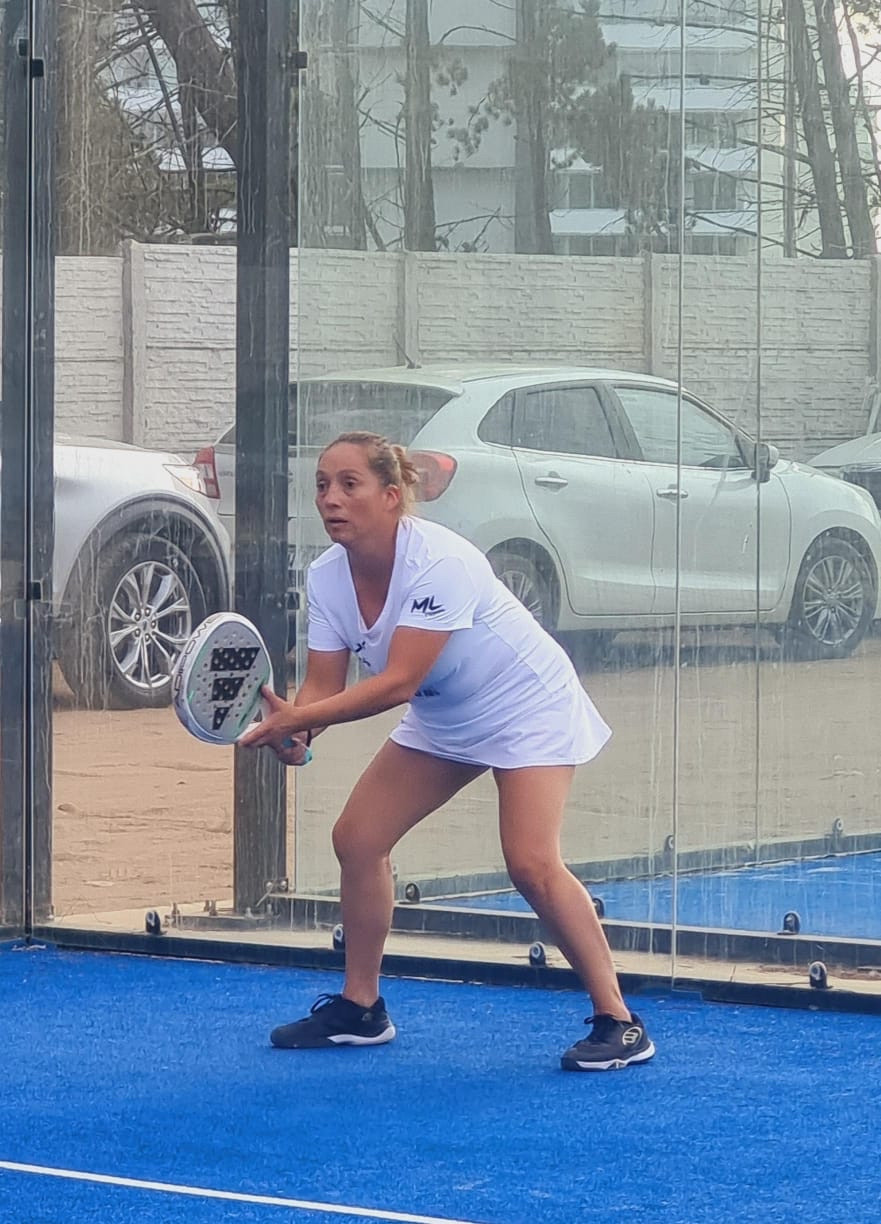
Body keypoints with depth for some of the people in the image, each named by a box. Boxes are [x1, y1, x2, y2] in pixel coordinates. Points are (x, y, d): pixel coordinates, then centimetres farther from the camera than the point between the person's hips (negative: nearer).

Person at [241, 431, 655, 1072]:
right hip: (441, 719, 8)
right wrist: (293, 727, -34)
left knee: (532, 863, -22)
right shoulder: (327, 578, -11)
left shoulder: (439, 562, -33)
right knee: (356, 838, 1)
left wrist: (301, 719, -44)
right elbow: (324, 684, -11)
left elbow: (397, 682, -37)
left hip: (528, 706, -8)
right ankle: (361, 1008, 16)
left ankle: (619, 1022, -13)